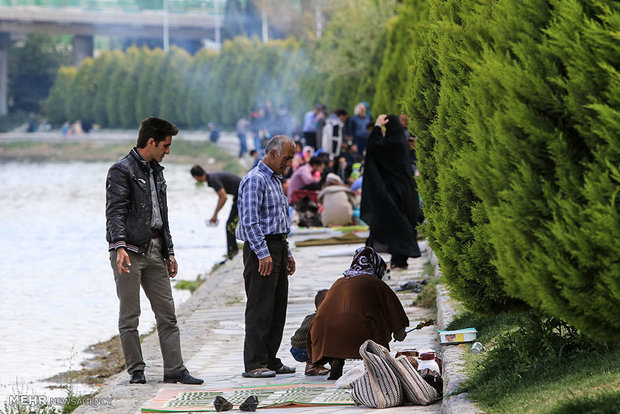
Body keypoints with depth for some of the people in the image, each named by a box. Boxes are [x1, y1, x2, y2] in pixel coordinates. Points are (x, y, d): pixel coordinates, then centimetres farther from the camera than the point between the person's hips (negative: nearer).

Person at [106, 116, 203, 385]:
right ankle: (136, 371, 4)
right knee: (130, 315, -2)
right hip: (130, 251, -8)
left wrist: (169, 252, 21)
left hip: (154, 251, 8)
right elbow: (115, 212, -15)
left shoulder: (156, 172, 20)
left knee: (167, 312, 3)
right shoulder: (122, 171, -6)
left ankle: (174, 369, 4)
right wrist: (120, 247, -28)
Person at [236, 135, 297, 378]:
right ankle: (254, 364, -8)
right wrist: (263, 254, -24)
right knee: (260, 308, -9)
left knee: (277, 307, 9)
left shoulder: (275, 180, 20)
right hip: (261, 248, -10)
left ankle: (270, 360, 14)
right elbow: (250, 221, -19)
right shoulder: (254, 180, -11)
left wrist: (287, 254, 22)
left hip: (278, 248, 10)